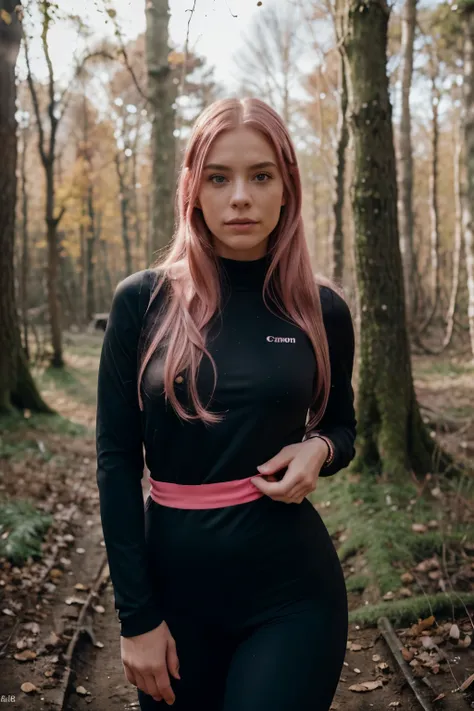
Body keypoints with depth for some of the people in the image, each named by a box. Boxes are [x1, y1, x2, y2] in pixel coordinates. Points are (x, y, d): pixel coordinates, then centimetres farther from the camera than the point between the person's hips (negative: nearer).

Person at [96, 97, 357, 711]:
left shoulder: (322, 310, -3)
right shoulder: (142, 301, -6)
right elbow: (116, 459, -5)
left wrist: (320, 450, -11)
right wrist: (136, 615, -7)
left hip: (291, 590, 0)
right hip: (174, 580, 1)